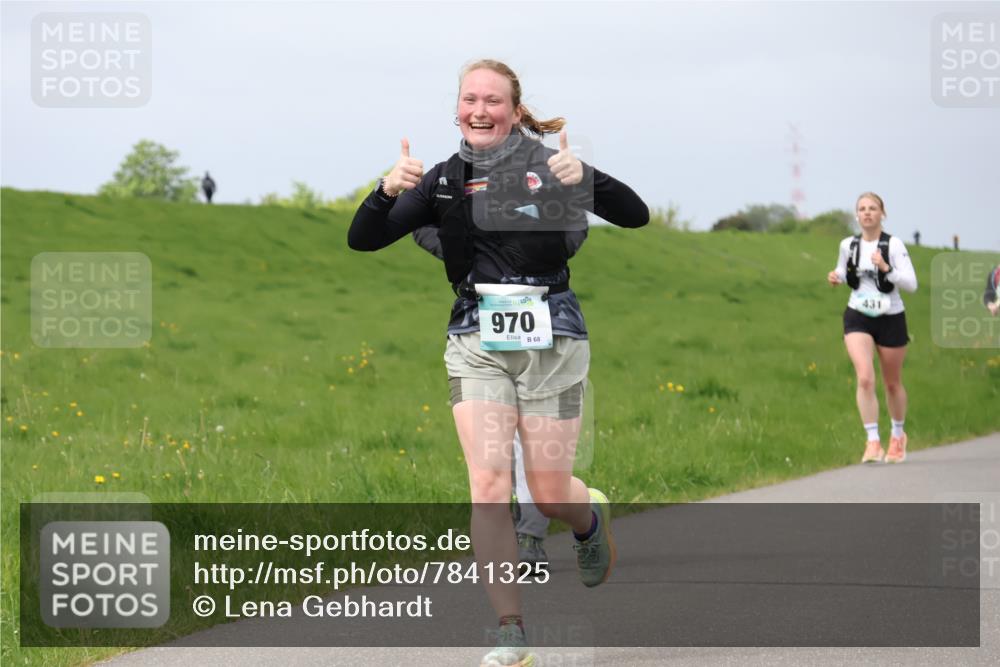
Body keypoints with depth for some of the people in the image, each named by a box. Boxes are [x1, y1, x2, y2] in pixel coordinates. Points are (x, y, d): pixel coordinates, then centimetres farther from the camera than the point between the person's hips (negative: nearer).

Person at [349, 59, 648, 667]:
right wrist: (388, 191, -17)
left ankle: (591, 518, 43)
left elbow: (636, 216, -8)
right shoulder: (443, 180, 5)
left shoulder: (546, 165, -4)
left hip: (549, 339, -2)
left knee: (550, 492, 4)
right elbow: (363, 240, 3)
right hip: (477, 344, 2)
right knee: (489, 485, -12)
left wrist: (586, 178, -27)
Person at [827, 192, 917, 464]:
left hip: (890, 319, -1)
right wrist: (836, 277, -1)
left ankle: (898, 435, 37)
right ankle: (873, 442, -17)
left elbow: (911, 284, -16)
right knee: (865, 378, -19)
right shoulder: (848, 245, 1)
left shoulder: (893, 245, -11)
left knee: (892, 383, 14)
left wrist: (886, 269, -30)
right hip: (857, 318, 1)